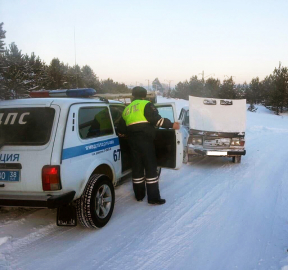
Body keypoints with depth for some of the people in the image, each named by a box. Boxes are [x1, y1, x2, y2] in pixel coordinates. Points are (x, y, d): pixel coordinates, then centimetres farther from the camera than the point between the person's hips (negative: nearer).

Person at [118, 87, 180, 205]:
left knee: (137, 167, 14)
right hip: (145, 141, -6)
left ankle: (139, 195, 22)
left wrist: (122, 134, 42)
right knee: (150, 168, -3)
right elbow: (156, 119, -16)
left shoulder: (127, 109, 19)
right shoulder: (146, 105, -2)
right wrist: (171, 125, -12)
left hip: (133, 142, 7)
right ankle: (153, 197, -4)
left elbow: (121, 130, 21)